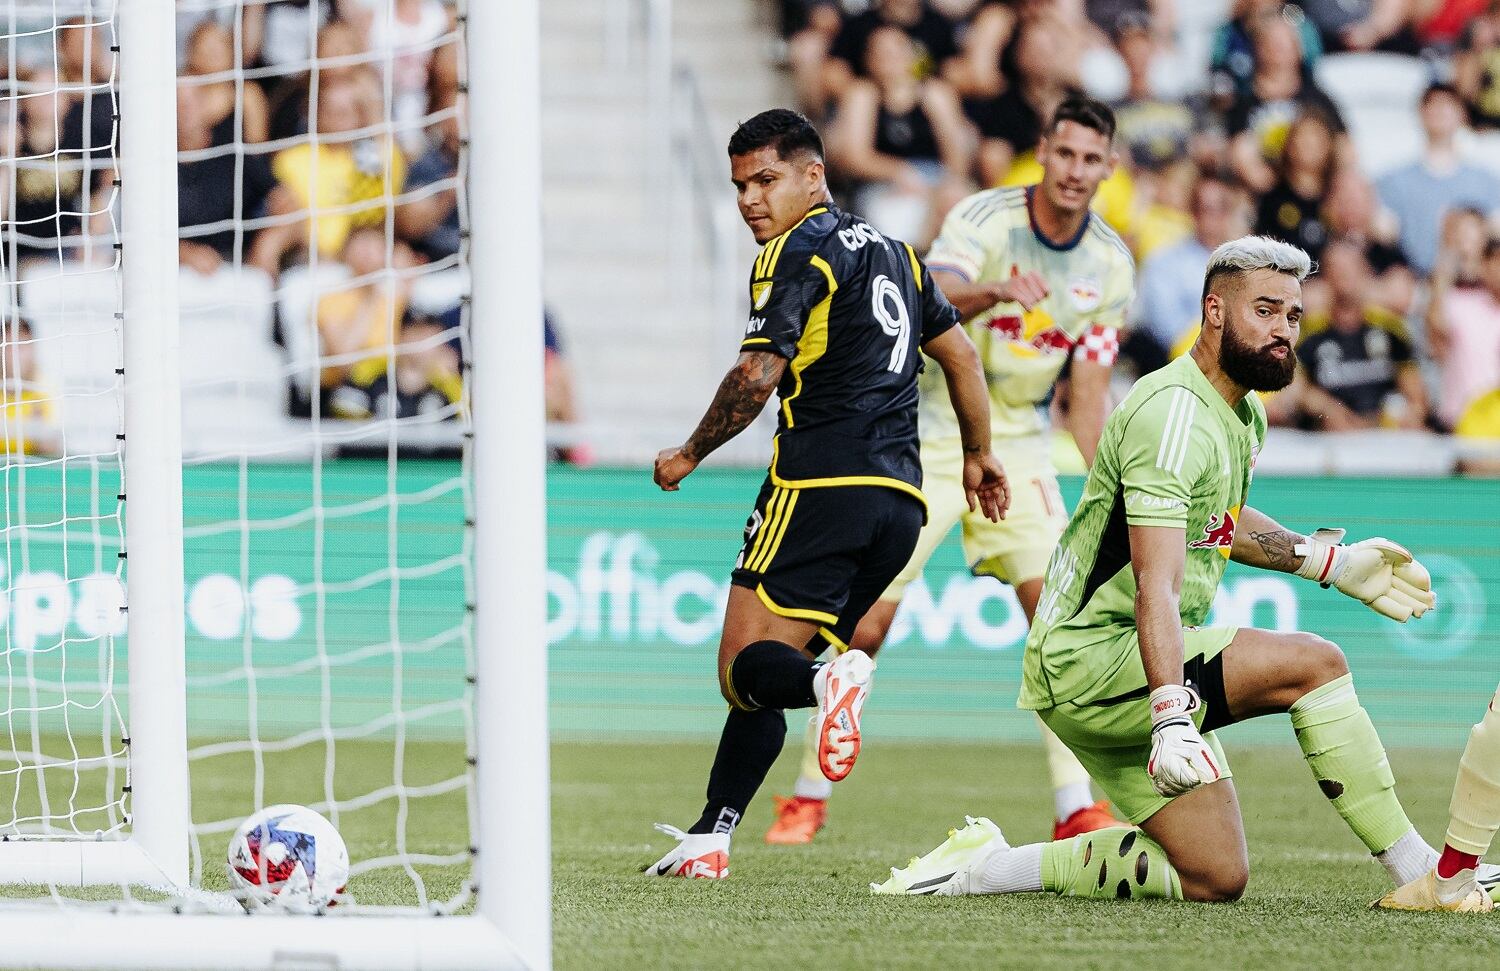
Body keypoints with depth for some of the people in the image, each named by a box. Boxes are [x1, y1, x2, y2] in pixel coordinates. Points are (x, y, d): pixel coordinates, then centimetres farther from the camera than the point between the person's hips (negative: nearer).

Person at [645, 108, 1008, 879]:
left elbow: (756, 377, -11)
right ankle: (711, 836, 4)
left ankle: (826, 682, -43)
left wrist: (689, 455, 3)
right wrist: (978, 456, 38)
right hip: (901, 498, 8)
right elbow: (960, 354, 26)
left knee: (745, 668, -12)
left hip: (823, 484, -8)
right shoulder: (889, 252, 22)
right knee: (757, 676, 12)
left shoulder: (798, 251, -3)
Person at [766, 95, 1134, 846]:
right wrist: (994, 292, -56)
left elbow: (1088, 390, 4)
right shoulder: (983, 220, -16)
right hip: (925, 438, -3)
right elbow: (933, 299, -35)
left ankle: (1075, 809, -10)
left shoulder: (1110, 264, -1)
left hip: (1016, 445, 4)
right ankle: (810, 795, 11)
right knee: (867, 621, -5)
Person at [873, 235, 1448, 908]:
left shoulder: (1245, 416, 12)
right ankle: (1420, 871, -16)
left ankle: (986, 867, 10)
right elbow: (1156, 587, -30)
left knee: (1215, 879, 5)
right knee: (1314, 664, -22)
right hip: (1094, 657, -10)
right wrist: (1172, 719, -41)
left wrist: (1332, 563, 25)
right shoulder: (1174, 416, -20)